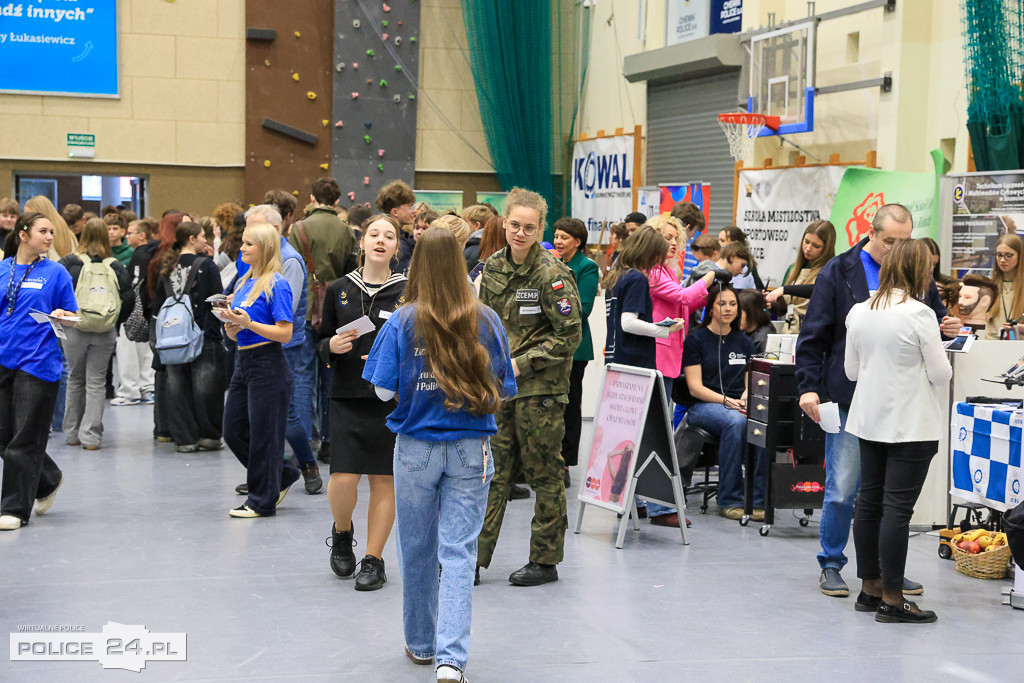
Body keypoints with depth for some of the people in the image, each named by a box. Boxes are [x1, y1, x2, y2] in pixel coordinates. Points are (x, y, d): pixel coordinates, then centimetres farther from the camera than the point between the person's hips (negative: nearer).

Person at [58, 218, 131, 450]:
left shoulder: (70, 262, -4)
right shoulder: (116, 267, -1)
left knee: (75, 380, 14)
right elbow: (127, 297, -3)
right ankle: (91, 436, 0)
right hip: (105, 334, 0)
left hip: (75, 331, 0)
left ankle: (73, 433, 22)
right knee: (96, 382, 5)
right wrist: (114, 322, 10)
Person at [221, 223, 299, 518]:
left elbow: (285, 333, -17)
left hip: (268, 365, -9)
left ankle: (262, 501, 11)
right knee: (233, 432, 11)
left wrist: (248, 323, -22)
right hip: (243, 361, 9)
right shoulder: (243, 283, 14)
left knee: (263, 435, 0)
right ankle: (283, 475, 27)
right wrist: (231, 325, -3)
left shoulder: (277, 285, -11)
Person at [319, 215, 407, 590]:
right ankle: (342, 532, 25)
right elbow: (321, 342, 13)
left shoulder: (409, 292, 1)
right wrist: (332, 346, -8)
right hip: (347, 395, 1)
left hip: (394, 399, -1)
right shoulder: (339, 290, 7)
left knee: (385, 478, 3)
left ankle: (374, 559, 15)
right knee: (343, 478, -7)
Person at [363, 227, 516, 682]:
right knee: (459, 551, 0)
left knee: (417, 549, 15)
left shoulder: (403, 323, -9)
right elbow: (503, 389, 2)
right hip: (471, 449, 0)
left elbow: (384, 390, -6)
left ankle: (421, 644, 29)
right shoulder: (486, 320, -4)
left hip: (416, 449, 0)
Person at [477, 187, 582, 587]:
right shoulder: (493, 267, 8)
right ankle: (474, 557, 11)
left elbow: (569, 336, -13)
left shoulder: (553, 275, -12)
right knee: (493, 471, 7)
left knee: (544, 474, 3)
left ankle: (545, 561, 14)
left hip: (540, 388, -6)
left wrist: (522, 364, -15)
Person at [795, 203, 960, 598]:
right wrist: (809, 386, -10)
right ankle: (831, 566, 13)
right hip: (849, 399, -4)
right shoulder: (839, 273, -1)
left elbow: (935, 320, 21)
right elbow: (813, 335, -2)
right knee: (842, 488, -1)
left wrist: (948, 328, -3)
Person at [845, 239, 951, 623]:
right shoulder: (919, 314, -15)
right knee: (898, 507, -5)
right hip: (911, 423, -7)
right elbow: (941, 374, -10)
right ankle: (891, 600, -2)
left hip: (870, 419, 7)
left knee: (869, 501, 13)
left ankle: (870, 589, 21)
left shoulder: (859, 313, 3)